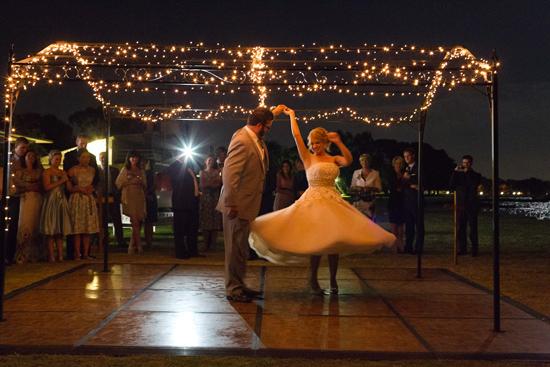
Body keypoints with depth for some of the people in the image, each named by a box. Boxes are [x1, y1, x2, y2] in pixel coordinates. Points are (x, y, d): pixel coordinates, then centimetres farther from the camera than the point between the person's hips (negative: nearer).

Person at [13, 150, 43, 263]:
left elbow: (41, 186, 12)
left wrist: (26, 186, 4)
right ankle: (22, 255, -11)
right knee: (25, 225, -11)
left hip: (37, 201, 2)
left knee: (34, 225, -3)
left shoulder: (38, 172, 20)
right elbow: (17, 187, 3)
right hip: (25, 200, -2)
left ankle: (33, 254, -4)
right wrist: (33, 186, 2)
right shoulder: (20, 171, 14)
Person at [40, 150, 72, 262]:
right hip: (51, 201, -5)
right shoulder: (47, 172, 2)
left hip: (62, 202, 5)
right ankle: (51, 256, -3)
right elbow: (47, 187, -12)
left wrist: (66, 179, -4)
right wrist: (60, 181, -9)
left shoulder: (63, 172, 17)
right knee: (51, 229, -5)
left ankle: (60, 255, 3)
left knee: (61, 229, 2)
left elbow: (69, 188, 11)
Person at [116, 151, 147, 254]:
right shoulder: (125, 170, 8)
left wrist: (141, 182, 1)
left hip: (139, 198, 4)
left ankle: (132, 247, 8)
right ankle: (139, 246, -10)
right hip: (129, 198, -4)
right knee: (135, 222, -12)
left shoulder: (141, 171, 17)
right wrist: (131, 182, -1)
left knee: (138, 222, -1)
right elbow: (118, 183, 4)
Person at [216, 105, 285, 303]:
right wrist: (231, 204, -25)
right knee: (236, 248, 0)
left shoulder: (253, 137, 8)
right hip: (237, 205, -10)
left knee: (241, 248, 16)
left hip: (246, 204, 10)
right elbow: (229, 174, -26)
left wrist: (273, 113, 39)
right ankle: (233, 289, 11)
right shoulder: (242, 142, -21)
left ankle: (239, 285, 27)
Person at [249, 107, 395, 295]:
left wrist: (339, 142, -16)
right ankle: (313, 278, 10)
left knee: (334, 239, 4)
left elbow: (348, 161, -10)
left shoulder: (334, 159, 11)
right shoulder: (308, 158, 4)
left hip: (334, 202, 3)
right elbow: (296, 135, -2)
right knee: (317, 240, -8)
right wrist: (292, 115, 7)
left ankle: (333, 280, 17)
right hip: (314, 201, -3)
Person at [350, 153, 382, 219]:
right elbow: (352, 187, 11)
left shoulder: (375, 173, 2)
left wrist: (370, 188, -18)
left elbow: (379, 188, 1)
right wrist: (357, 188, -10)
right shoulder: (356, 173, 8)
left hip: (369, 202, -1)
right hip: (358, 201, 1)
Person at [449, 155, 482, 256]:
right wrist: (455, 172, -7)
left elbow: (475, 185, -13)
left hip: (471, 205, -2)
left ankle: (474, 249, 3)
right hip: (460, 205, 3)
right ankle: (462, 249, 7)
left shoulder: (476, 175, 7)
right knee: (460, 228, 1)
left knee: (473, 228, -3)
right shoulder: (459, 174, 13)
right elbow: (451, 186, 0)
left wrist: (468, 172, -12)